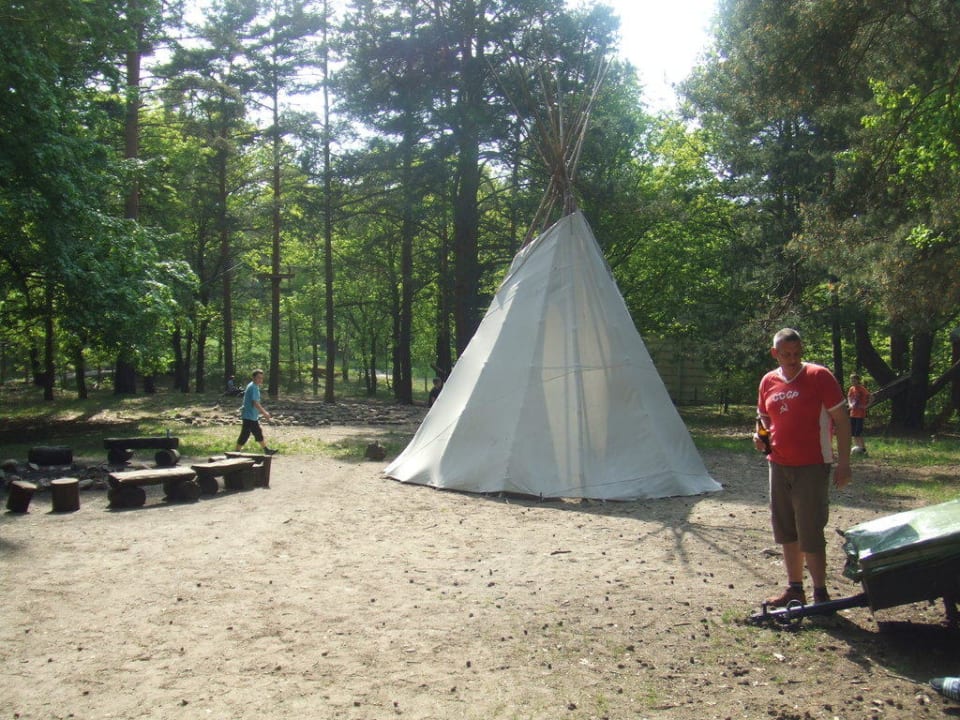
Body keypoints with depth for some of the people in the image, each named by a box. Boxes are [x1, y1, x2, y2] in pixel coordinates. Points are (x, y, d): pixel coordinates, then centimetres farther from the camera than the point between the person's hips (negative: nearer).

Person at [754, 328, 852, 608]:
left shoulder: (819, 376, -9)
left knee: (810, 532, -5)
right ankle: (794, 589, 24)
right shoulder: (768, 381, 7)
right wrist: (761, 436, -2)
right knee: (786, 530, 12)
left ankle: (820, 594, 8)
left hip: (812, 466, -6)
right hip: (779, 464, 6)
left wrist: (844, 462, -12)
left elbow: (841, 420, -8)